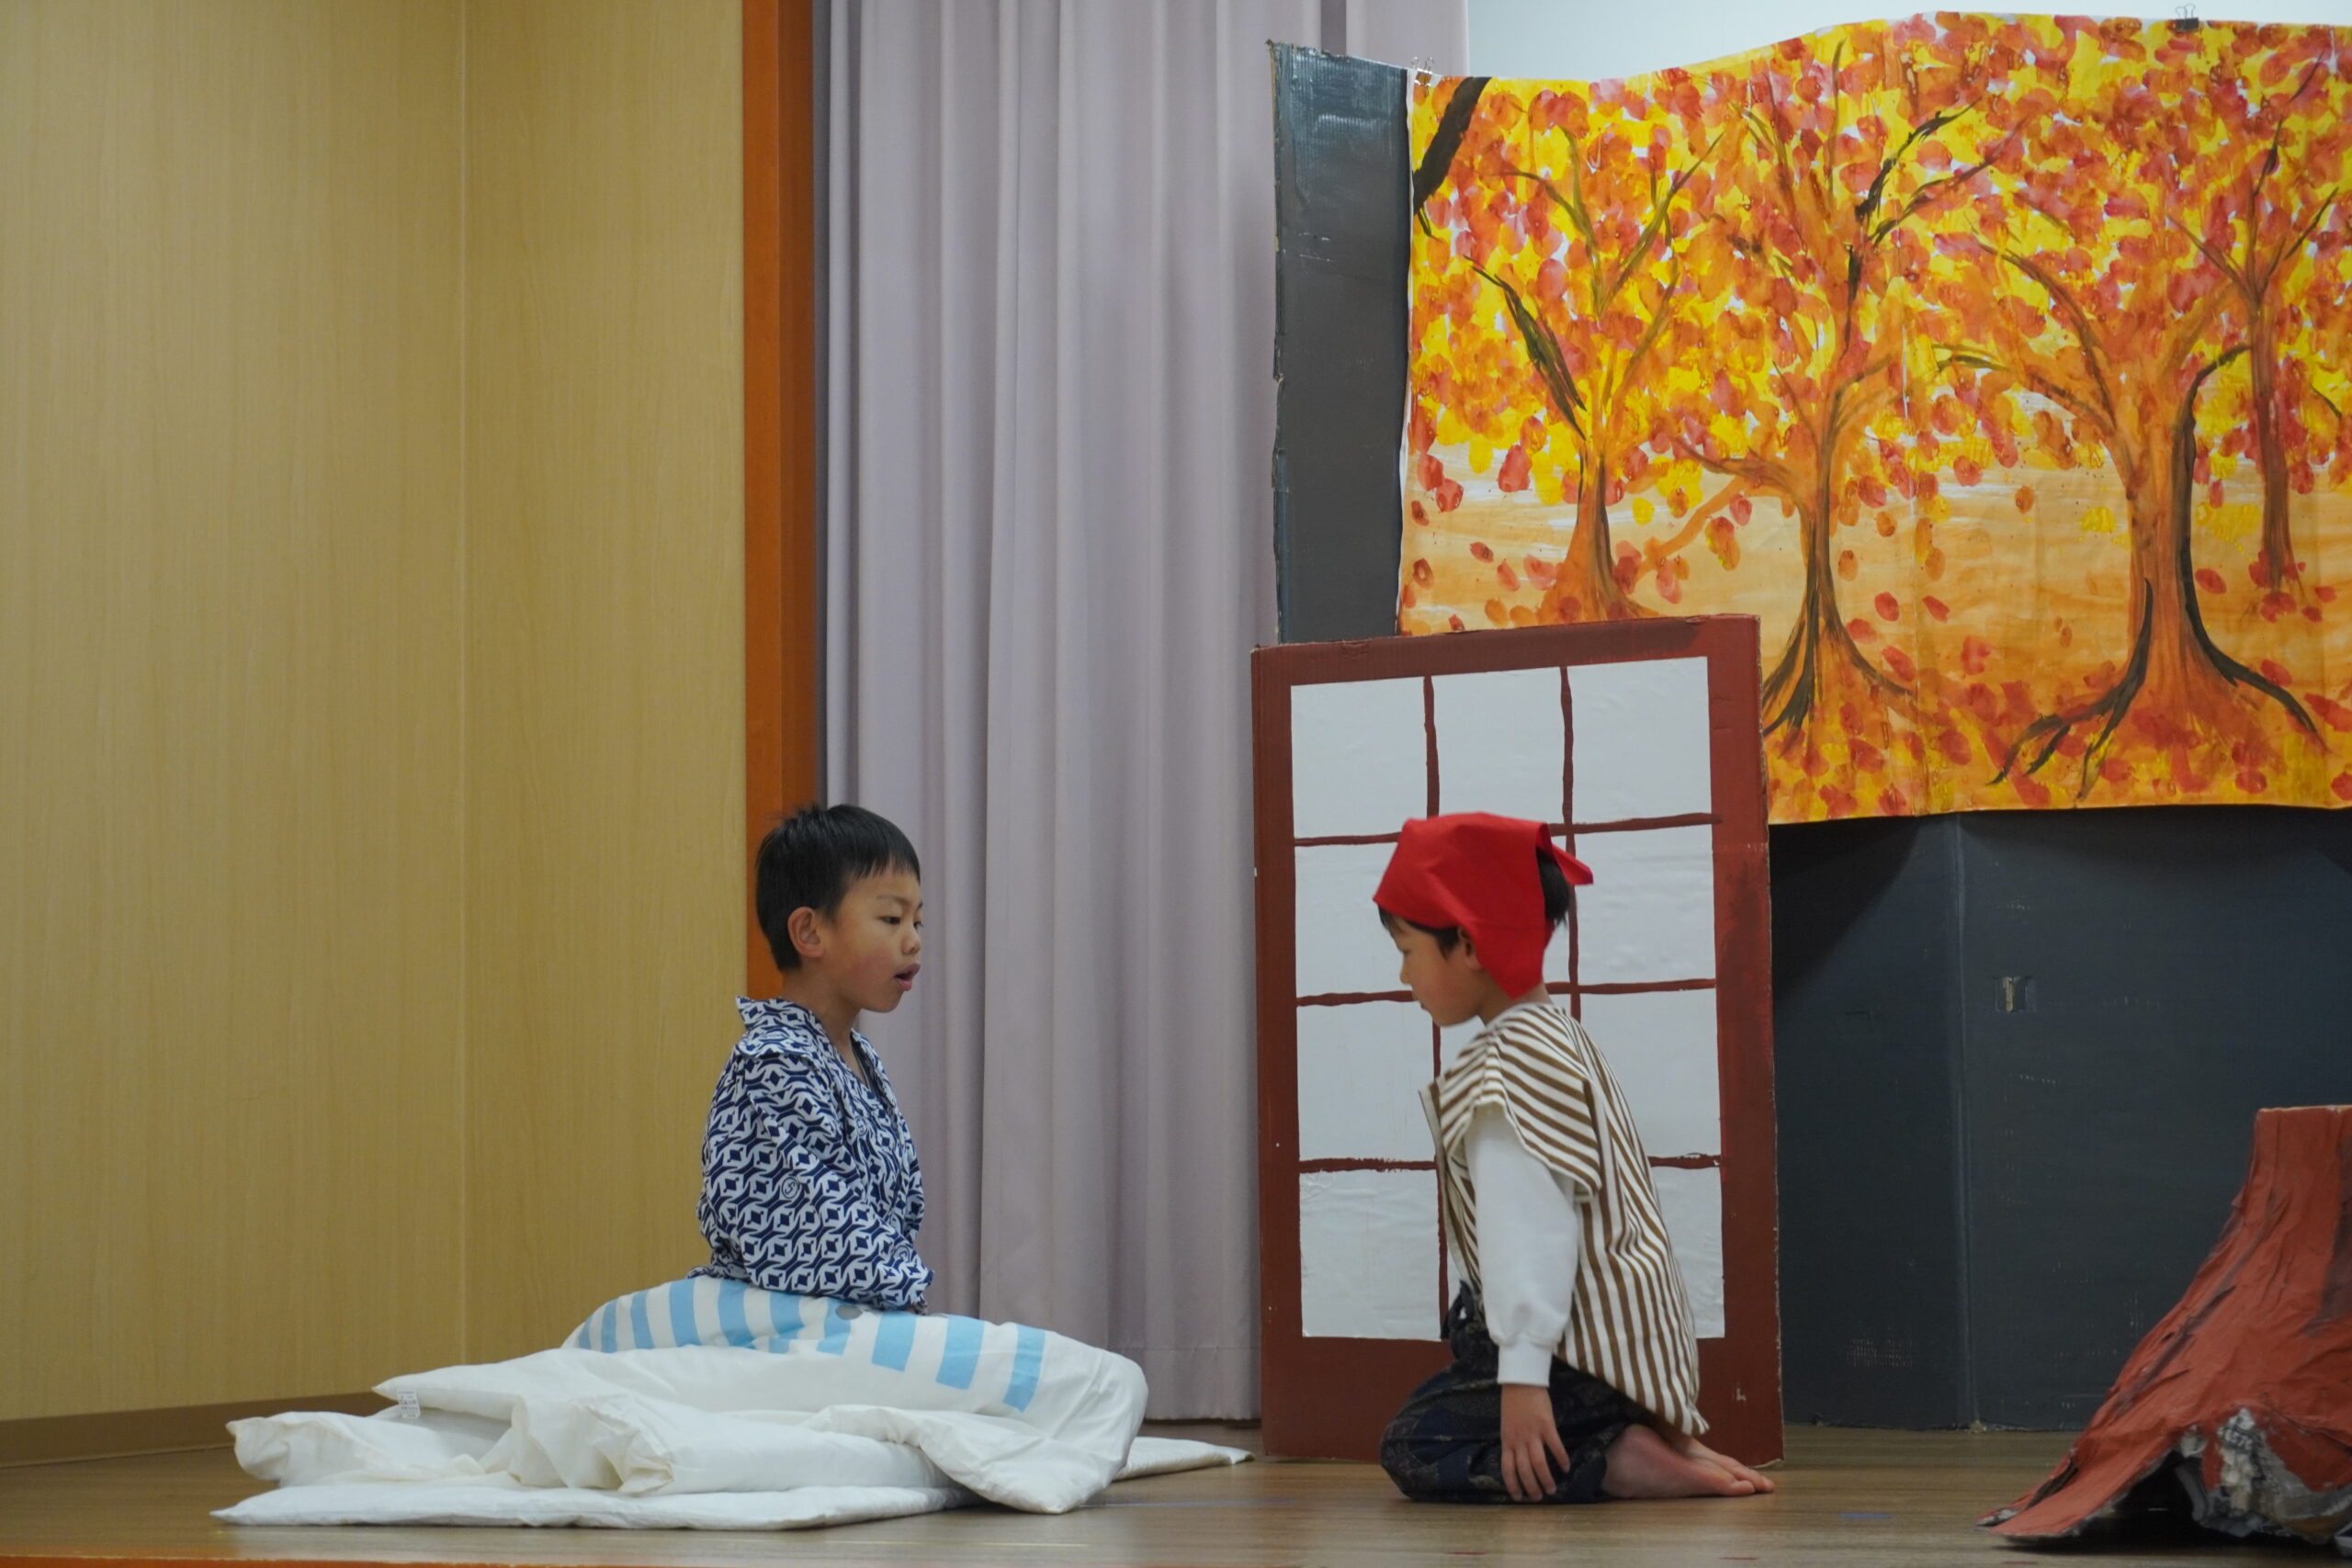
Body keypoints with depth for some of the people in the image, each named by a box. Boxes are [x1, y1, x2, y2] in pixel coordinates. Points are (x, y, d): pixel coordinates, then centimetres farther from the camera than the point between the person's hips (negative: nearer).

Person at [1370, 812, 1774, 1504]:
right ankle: (1642, 1438, 3)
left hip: (1586, 1361, -10)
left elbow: (1534, 1231, -23)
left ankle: (1621, 1464, -17)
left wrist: (1523, 1379, -28)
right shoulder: (1561, 1039, 19)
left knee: (1414, 1447, -10)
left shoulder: (1510, 1062, -14)